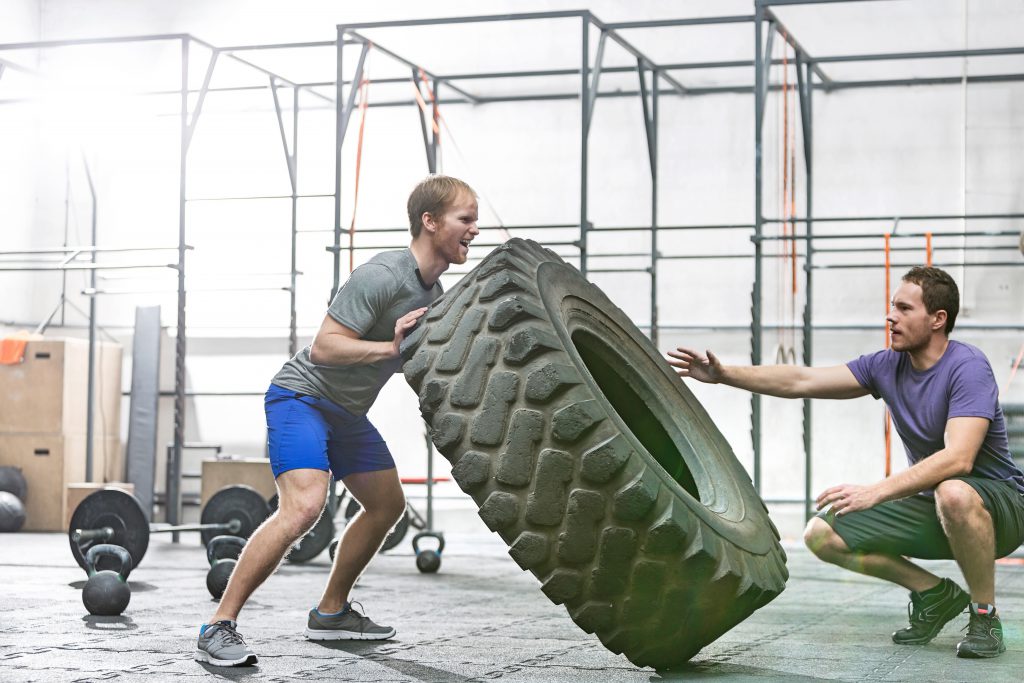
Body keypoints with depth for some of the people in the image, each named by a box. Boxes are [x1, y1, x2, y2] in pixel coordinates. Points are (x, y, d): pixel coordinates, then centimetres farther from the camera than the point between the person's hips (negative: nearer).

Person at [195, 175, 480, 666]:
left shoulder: (433, 292, 7)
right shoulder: (382, 276, -22)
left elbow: (410, 361, 19)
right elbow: (323, 348, -26)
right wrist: (391, 346, -32)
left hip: (348, 411, 10)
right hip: (303, 396, -10)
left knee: (387, 504, 15)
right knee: (304, 506, -27)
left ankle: (331, 613, 27)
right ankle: (219, 627, -22)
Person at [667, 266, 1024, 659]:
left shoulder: (967, 367, -21)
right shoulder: (889, 367, 0)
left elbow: (958, 459, -34)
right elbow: (802, 382, -3)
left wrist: (874, 493, -42)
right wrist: (725, 374, -14)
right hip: (930, 509, 7)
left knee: (953, 493, -42)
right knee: (821, 535, -4)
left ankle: (985, 618, -19)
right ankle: (935, 596, 9)